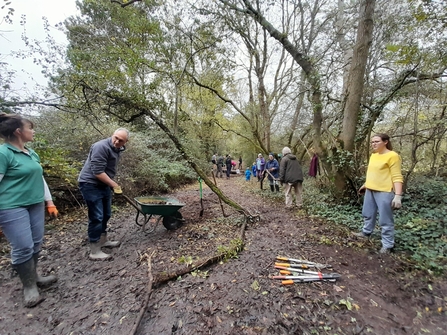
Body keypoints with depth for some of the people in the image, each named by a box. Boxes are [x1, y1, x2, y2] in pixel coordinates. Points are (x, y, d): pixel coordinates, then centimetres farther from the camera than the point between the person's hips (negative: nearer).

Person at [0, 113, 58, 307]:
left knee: (36, 244, 13)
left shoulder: (32, 153, 11)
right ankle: (29, 287, 18)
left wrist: (49, 202, 16)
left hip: (36, 205, 7)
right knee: (23, 248, 0)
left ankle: (33, 277, 32)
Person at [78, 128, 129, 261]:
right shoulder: (101, 147, -23)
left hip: (103, 184, 9)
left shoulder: (117, 149, 6)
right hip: (90, 184, -9)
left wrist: (112, 184, 16)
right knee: (96, 217, -6)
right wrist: (114, 184, -18)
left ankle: (103, 240, 36)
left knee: (106, 214, 18)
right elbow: (98, 172, -27)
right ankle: (94, 251, 6)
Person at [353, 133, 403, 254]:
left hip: (384, 191, -8)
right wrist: (365, 185, 27)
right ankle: (366, 232, 40)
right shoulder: (373, 155, 11)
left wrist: (398, 195, -23)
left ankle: (387, 245, 16)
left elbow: (397, 177, -17)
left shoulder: (392, 156, -13)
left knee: (385, 219, 2)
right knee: (367, 214, 21)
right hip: (370, 190, 8)